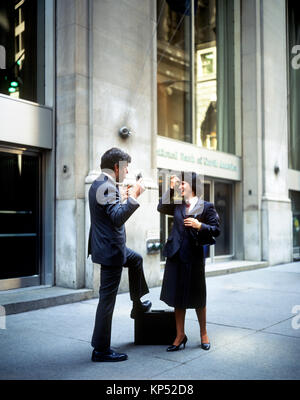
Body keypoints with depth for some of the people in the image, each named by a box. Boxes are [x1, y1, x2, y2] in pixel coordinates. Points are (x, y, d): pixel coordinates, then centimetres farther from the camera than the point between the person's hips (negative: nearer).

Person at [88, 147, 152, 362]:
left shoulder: (99, 184, 11)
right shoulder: (106, 187, -21)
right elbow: (117, 218, -31)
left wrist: (123, 198, 19)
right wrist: (133, 196, -27)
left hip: (111, 246, 11)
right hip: (110, 250, -11)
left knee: (136, 260, 32)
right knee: (108, 298, -3)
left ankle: (137, 305, 42)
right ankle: (101, 350, 8)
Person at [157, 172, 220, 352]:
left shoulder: (206, 206, -1)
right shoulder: (178, 205, 11)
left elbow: (216, 230, -3)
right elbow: (162, 207, 5)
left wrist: (199, 225, -18)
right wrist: (170, 188, 4)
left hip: (195, 255, -4)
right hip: (176, 255, 4)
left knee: (198, 297, 7)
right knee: (177, 296, 8)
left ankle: (204, 333, 25)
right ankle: (180, 335, 19)